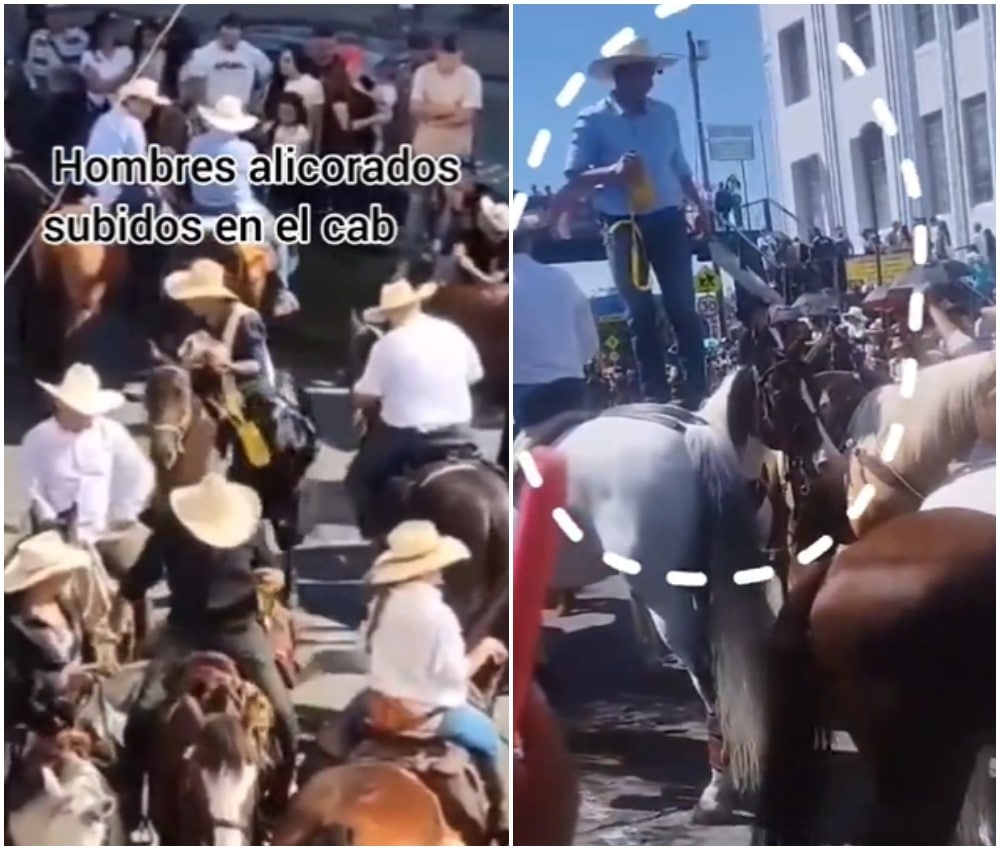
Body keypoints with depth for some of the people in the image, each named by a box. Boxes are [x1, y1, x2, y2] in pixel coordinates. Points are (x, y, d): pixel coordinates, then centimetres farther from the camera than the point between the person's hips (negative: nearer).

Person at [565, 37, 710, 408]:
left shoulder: (665, 114, 9)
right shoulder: (593, 120, -5)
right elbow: (574, 178, -9)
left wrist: (700, 205, 6)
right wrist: (613, 172, -24)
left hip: (667, 219, 3)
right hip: (623, 224, -3)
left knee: (683, 305, 3)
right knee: (640, 311, 3)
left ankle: (697, 389, 9)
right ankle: (657, 396, 9)